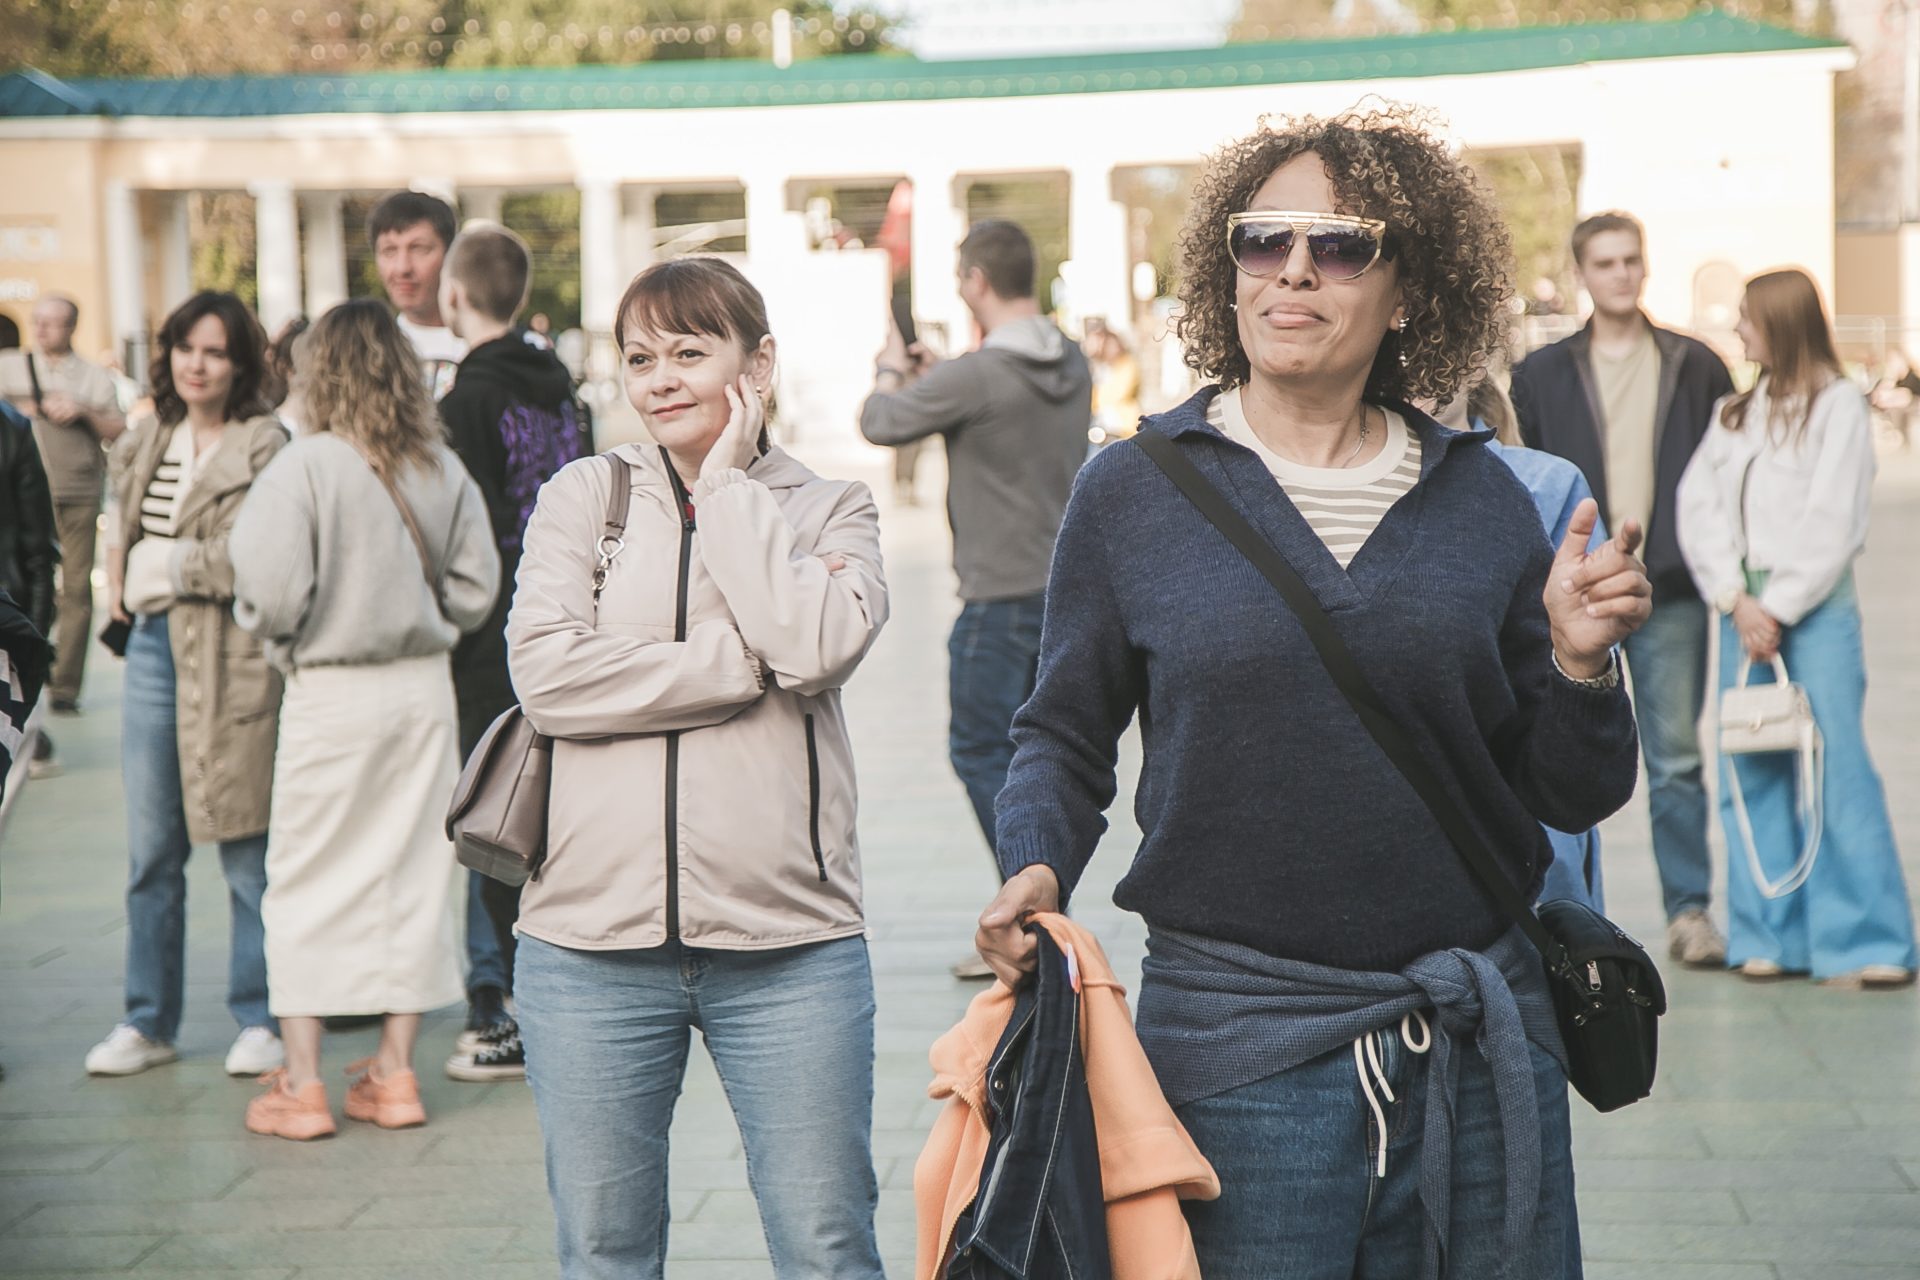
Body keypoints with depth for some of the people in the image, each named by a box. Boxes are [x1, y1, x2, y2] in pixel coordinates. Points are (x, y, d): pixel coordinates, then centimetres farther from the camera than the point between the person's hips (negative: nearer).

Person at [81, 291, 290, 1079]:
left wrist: (177, 567, -9)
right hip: (153, 649, 6)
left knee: (246, 848, 0)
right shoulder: (146, 445, 15)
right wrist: (119, 580, 8)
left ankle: (258, 1019, 11)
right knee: (151, 851, 9)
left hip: (230, 656, -6)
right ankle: (148, 1021, 18)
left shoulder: (264, 447, -7)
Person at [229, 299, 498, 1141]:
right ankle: (394, 1073, 17)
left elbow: (272, 595, -19)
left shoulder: (305, 466, -14)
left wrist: (283, 639, 2)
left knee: (306, 882, 7)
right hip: (423, 690, 4)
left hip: (332, 694, -4)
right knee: (412, 873, 12)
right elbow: (475, 589, 1)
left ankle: (301, 1084, 9)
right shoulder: (445, 471, -1)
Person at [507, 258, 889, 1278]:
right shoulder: (585, 494, 8)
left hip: (790, 945, 0)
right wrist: (746, 664, -10)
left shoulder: (829, 508, 7)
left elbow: (815, 645, -14)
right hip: (591, 937, 1)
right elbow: (547, 675, -8)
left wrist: (728, 480, -4)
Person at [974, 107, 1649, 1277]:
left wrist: (1579, 665, -11)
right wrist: (1037, 869, -11)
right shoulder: (1134, 492, 0)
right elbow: (1065, 740, 8)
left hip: (1481, 1047, 2)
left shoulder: (1483, 498, 5)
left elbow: (1571, 796, 8)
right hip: (1240, 1048, -2)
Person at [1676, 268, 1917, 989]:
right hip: (1742, 607, 5)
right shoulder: (1735, 411, 15)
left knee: (1837, 765, -8)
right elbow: (1699, 505, 6)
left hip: (1815, 607, -5)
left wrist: (1778, 610, -9)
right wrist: (1737, 601, -7)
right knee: (1750, 773, 2)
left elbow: (1831, 523, -8)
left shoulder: (1837, 405, -2)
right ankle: (1771, 936, 8)